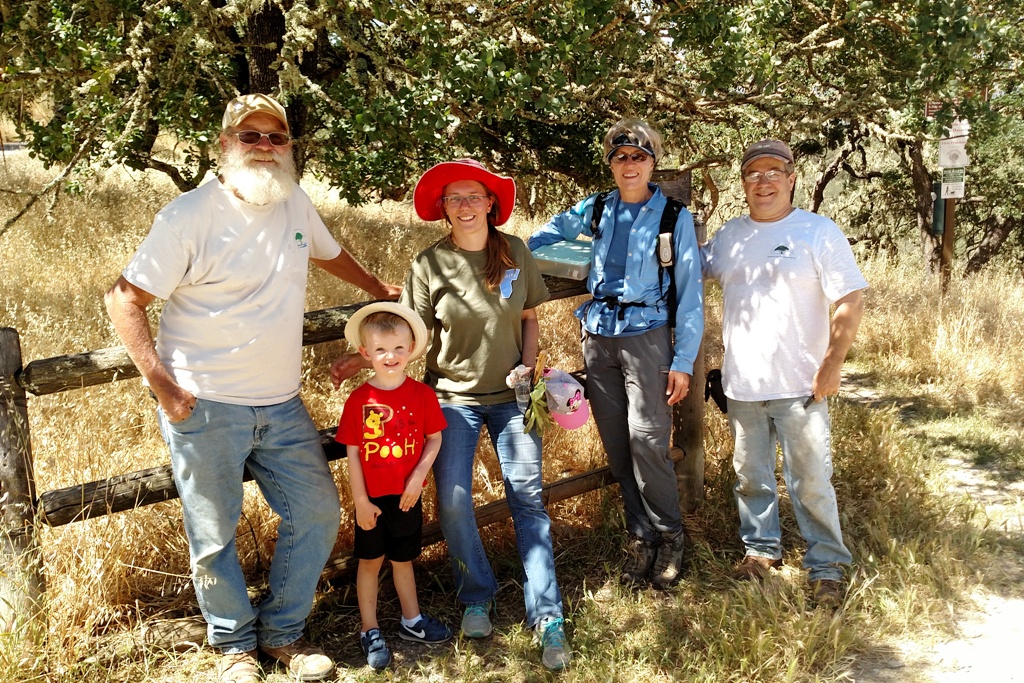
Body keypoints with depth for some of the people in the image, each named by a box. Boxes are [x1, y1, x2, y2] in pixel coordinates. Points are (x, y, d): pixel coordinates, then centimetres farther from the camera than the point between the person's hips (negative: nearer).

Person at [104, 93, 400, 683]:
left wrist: (379, 290, 36)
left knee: (317, 511, 8)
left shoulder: (294, 202, 4)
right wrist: (163, 386, -16)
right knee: (214, 535, 6)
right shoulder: (191, 215, -13)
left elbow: (328, 252, 27)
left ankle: (284, 630, 29)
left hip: (281, 405, 6)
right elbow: (125, 300, -10)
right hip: (205, 409, -5)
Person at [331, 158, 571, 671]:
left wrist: (530, 368, -4)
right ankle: (477, 599, 21)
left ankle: (547, 618, 6)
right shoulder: (430, 264, -8)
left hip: (510, 395, 1)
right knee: (452, 500, -4)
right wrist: (360, 359, -13)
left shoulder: (514, 251, -1)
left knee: (527, 498, -1)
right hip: (453, 396, -1)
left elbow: (528, 318, 8)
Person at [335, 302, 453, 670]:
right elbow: (352, 453, -8)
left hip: (407, 497, 2)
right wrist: (360, 500, -9)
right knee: (369, 562, 11)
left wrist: (418, 477, -11)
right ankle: (370, 632, 24)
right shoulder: (359, 400, -12)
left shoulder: (422, 394, -7)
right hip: (372, 499, -1)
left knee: (403, 559, 18)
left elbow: (434, 439, 0)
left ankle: (411, 621, 35)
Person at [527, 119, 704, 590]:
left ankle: (669, 536, 7)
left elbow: (690, 292, -2)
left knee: (646, 438, -11)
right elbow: (555, 229, 26)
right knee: (615, 442, 6)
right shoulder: (597, 210, 8)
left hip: (646, 334, -4)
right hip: (598, 334, 4)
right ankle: (639, 534, 19)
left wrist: (683, 362, -7)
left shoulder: (674, 216, -1)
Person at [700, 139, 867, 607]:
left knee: (811, 481, 1)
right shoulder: (729, 235, 9)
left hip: (799, 386, -4)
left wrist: (831, 366, -11)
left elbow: (850, 302, -7)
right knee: (750, 476, 15)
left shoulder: (819, 232, -5)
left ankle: (826, 566, 16)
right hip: (741, 385, 4)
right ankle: (761, 548, 33)